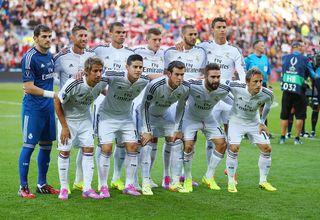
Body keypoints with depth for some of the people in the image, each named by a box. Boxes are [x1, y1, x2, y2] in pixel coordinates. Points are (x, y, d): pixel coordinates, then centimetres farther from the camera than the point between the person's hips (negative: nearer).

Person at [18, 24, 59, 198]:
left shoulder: (49, 55, 10)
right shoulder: (30, 58, -14)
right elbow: (28, 87, -17)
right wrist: (52, 94, -17)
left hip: (48, 107, 8)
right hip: (33, 108, -8)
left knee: (46, 145, 11)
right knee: (29, 146, -4)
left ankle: (42, 184, 21)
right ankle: (23, 187, 3)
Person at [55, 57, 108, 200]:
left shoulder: (102, 83, -17)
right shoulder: (74, 84, -31)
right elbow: (57, 102, -20)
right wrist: (64, 127, -17)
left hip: (85, 119, 4)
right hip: (68, 119, -4)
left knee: (88, 149, -2)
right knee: (64, 151, -3)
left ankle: (87, 188, 1)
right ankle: (63, 188, 8)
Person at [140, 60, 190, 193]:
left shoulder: (185, 88, -22)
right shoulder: (155, 85, -37)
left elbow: (181, 108, -2)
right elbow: (144, 107, -24)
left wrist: (178, 129, -3)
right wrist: (146, 131, -24)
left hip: (166, 114, 5)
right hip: (149, 115, -5)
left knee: (177, 143, -3)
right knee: (147, 145, -15)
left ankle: (176, 182, 5)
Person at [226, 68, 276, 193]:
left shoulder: (267, 94, -23)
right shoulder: (236, 87, -31)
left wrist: (262, 122, 3)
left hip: (254, 122, 3)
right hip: (236, 120, -3)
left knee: (267, 148, -3)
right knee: (234, 148, -19)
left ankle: (263, 181, 14)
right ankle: (231, 182, -3)